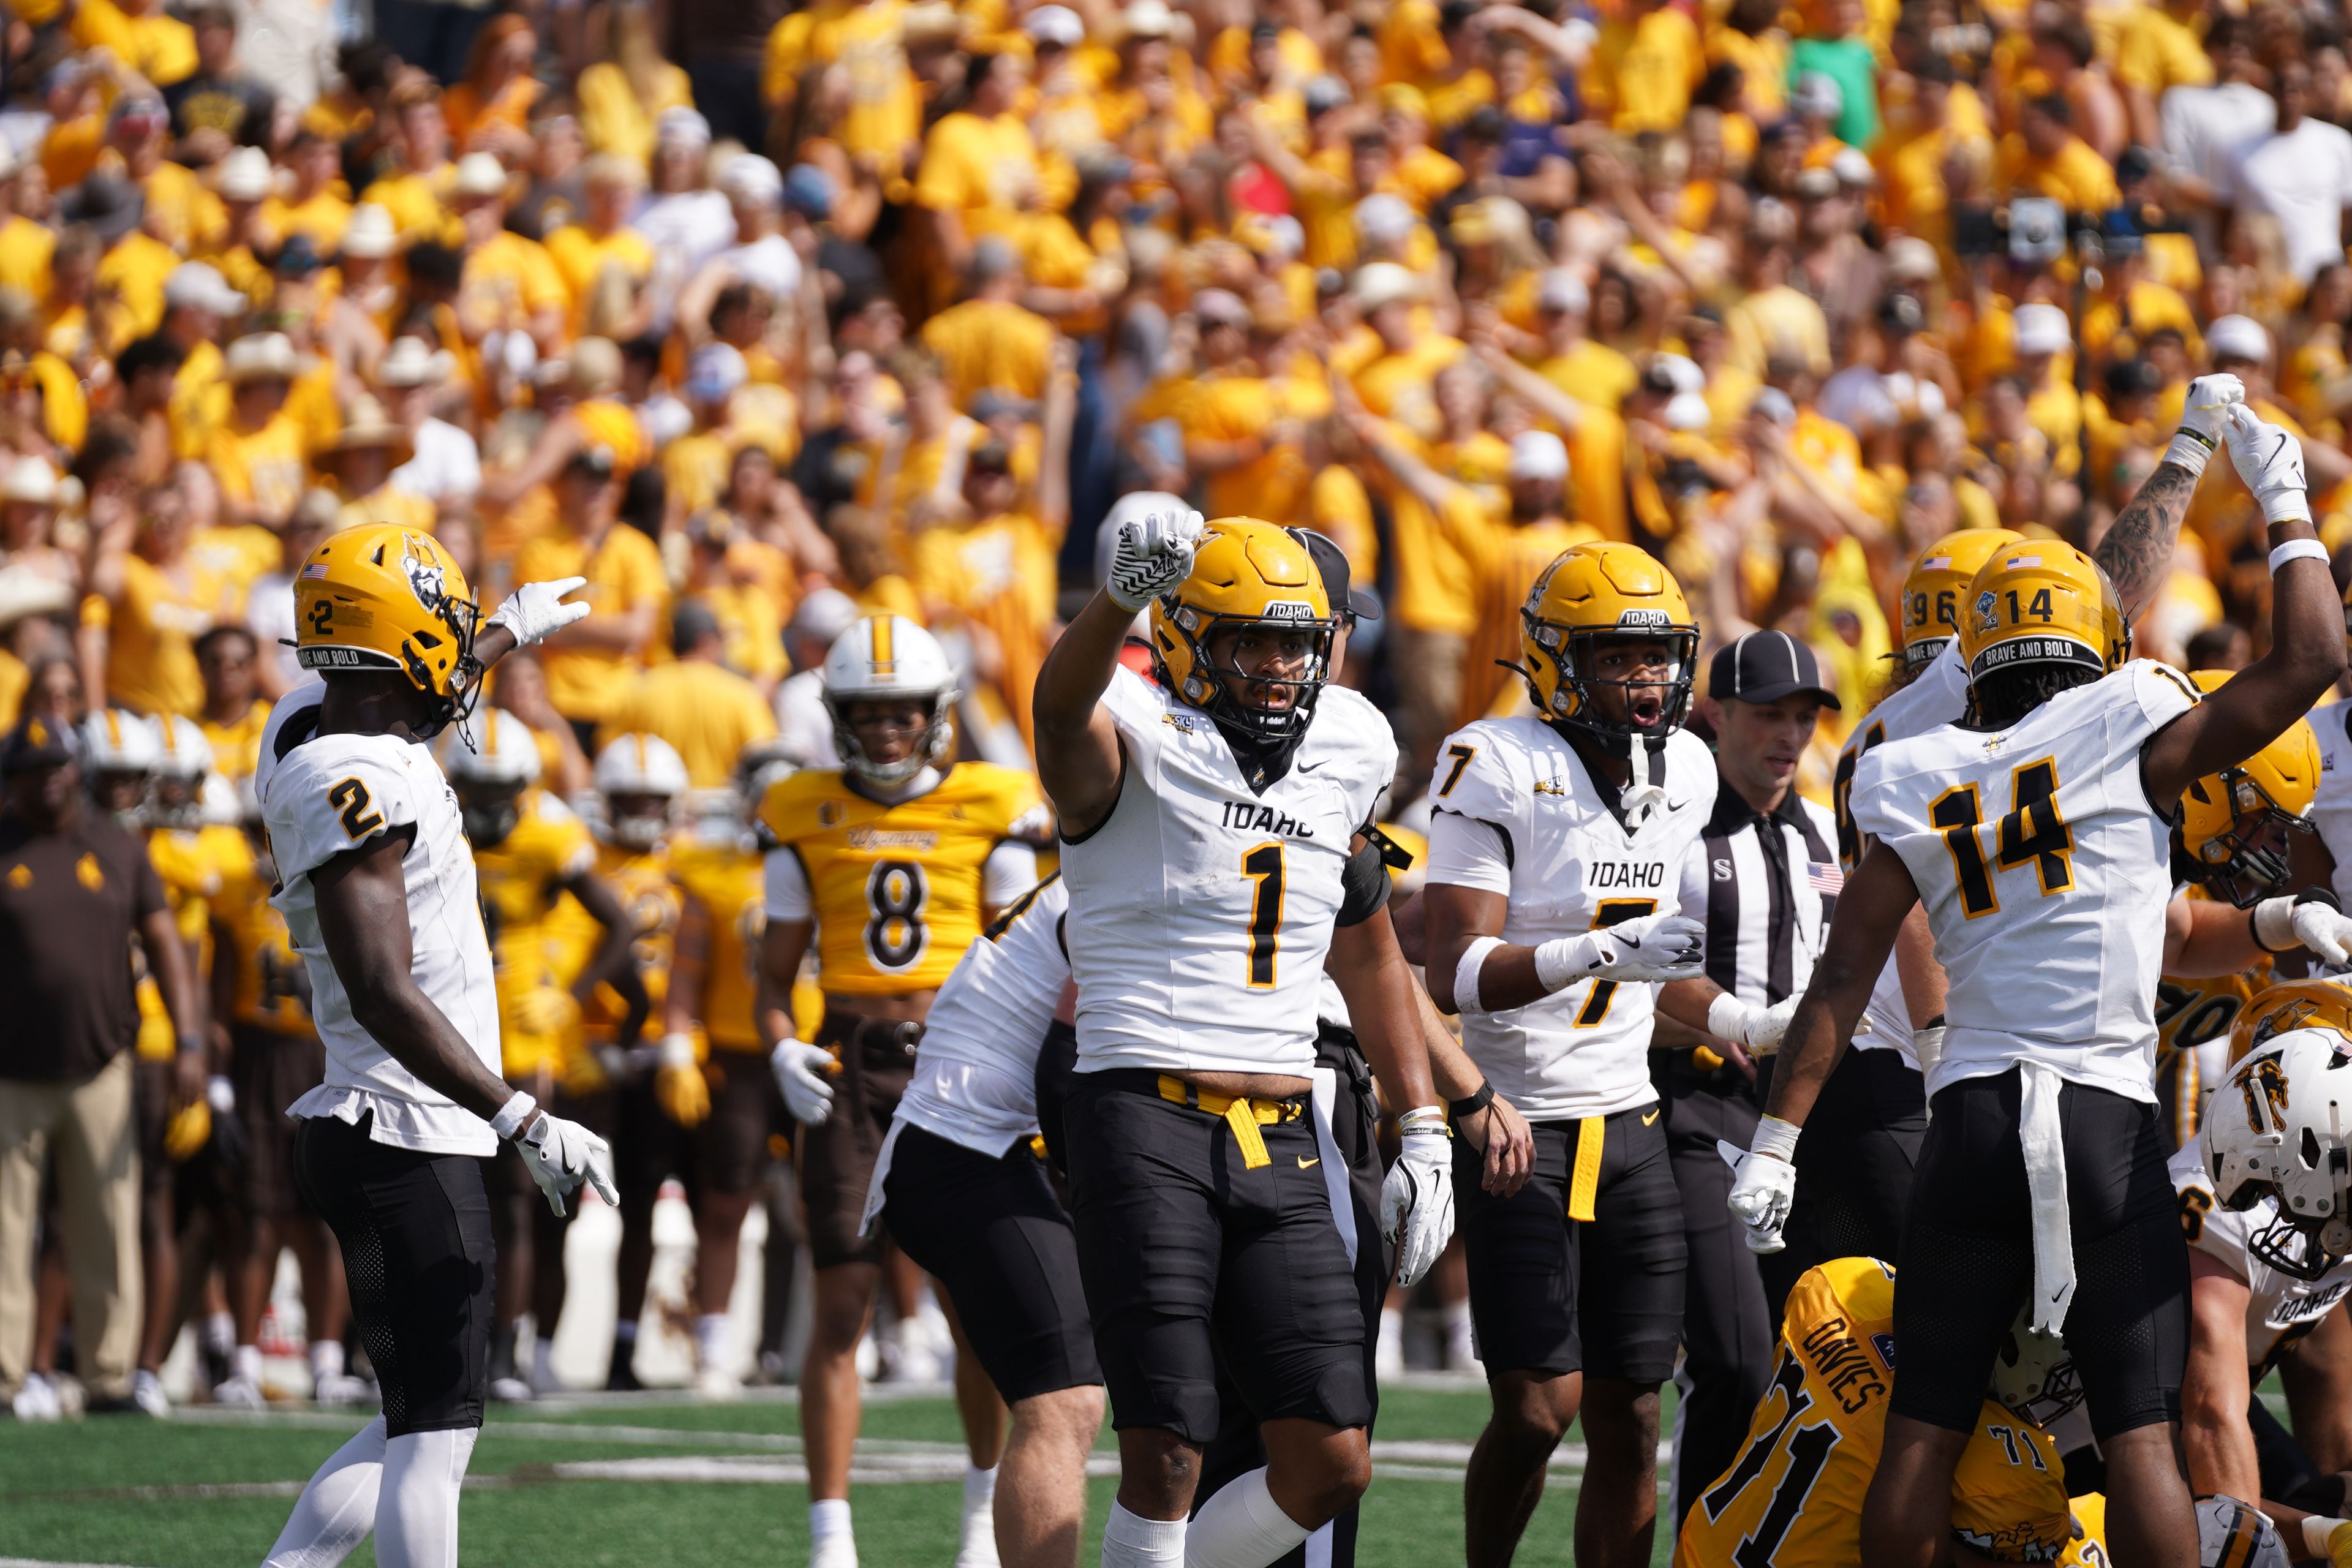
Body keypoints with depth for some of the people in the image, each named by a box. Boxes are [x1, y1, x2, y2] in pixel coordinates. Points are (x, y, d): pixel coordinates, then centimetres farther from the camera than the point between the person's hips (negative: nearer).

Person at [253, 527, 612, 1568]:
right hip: (408, 1153, -10)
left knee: (420, 1425, 14)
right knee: (435, 1433, -7)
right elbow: (385, 994, -26)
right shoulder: (359, 783, -20)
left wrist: (511, 635, 51)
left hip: (375, 1136, 10)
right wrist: (525, 1123, -28)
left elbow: (409, 707, 35)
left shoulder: (310, 725, 8)